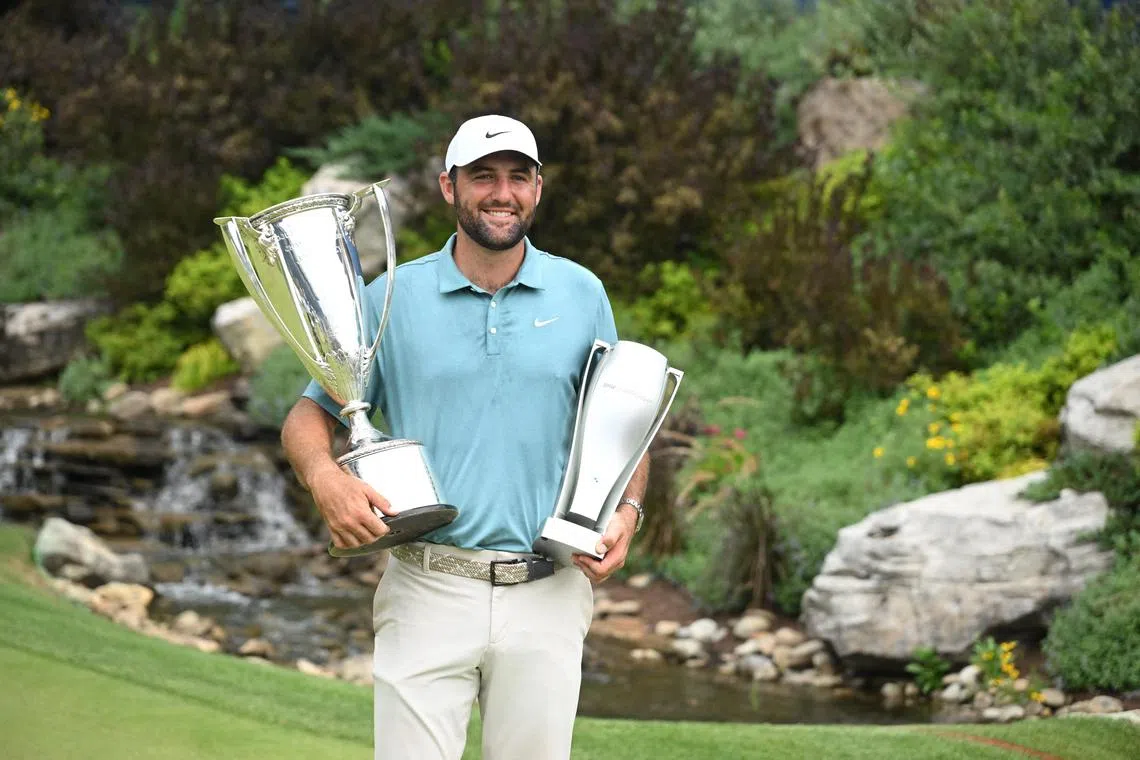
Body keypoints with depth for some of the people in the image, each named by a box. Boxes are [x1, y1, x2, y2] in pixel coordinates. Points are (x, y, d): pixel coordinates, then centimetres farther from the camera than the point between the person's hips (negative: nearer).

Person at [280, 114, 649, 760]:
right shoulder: (392, 296, 4)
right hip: (427, 592, -1)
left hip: (547, 597, 1)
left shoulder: (583, 295, 8)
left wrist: (627, 510, -3)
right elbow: (310, 416, 9)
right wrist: (325, 476, -14)